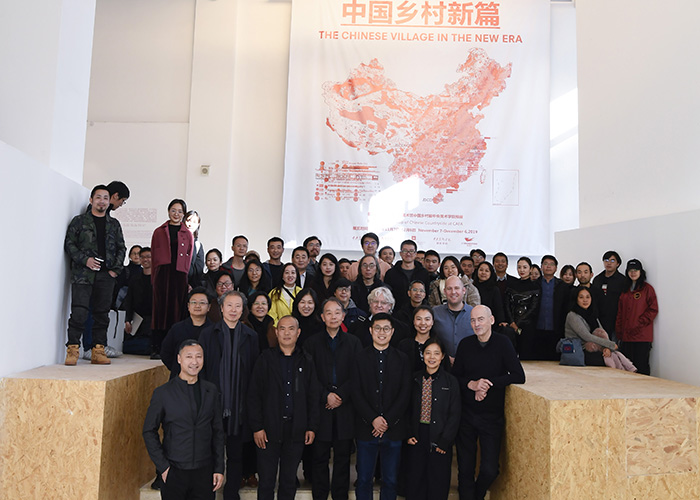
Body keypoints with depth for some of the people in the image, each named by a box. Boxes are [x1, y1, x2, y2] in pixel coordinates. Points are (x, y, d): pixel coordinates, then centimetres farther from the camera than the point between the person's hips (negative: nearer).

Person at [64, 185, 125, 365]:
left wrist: (116, 269, 4)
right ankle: (73, 350, -2)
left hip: (106, 276, 3)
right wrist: (85, 260, -11)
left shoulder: (114, 224, 16)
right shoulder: (79, 221, 7)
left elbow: (121, 247, 16)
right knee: (79, 313, -11)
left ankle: (98, 351, 10)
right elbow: (69, 244, 3)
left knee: (102, 314, 4)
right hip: (83, 274, -3)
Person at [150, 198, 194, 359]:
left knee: (176, 310, -1)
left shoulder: (188, 235, 12)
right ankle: (156, 348, 2)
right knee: (160, 308, -2)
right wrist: (154, 278, 0)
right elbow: (154, 255, 9)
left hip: (179, 275, 0)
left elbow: (188, 258, 11)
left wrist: (186, 277, 0)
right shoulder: (159, 232, 12)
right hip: (162, 274, 0)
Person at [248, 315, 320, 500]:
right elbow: (254, 396, -3)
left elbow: (313, 397, 7)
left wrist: (312, 427, 1)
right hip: (269, 430, -2)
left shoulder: (306, 362, 7)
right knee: (266, 481, 5)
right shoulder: (265, 359, 0)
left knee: (289, 481, 12)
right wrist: (257, 427, -8)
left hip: (296, 430, 2)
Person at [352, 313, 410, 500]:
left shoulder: (402, 359, 5)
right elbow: (356, 393, -2)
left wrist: (387, 421, -9)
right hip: (366, 428, -1)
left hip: (393, 429, 1)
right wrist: (373, 419, -12)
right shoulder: (360, 357, 2)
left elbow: (405, 394, 0)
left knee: (390, 480, 9)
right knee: (363, 479, 7)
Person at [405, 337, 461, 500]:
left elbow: (455, 415, -4)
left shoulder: (451, 382, -3)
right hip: (417, 438, 2)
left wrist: (444, 441, -10)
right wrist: (409, 434, -2)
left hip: (440, 440, -2)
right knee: (415, 481, 8)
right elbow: (407, 409, 8)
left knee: (438, 484, 6)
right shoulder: (414, 379, 4)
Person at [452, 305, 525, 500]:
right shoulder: (465, 344, 0)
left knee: (490, 470, -1)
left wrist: (488, 384, -17)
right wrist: (472, 384, -14)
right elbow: (454, 377, 5)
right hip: (466, 416, 2)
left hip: (492, 417, -2)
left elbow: (519, 377, -12)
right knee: (465, 469, 7)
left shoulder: (502, 343, -7)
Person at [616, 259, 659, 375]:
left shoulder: (647, 288, 1)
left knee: (641, 366, -5)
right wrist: (619, 329, 8)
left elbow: (653, 310, -6)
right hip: (626, 336, 5)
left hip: (642, 335, -5)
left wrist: (639, 324, -12)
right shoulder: (625, 290, 18)